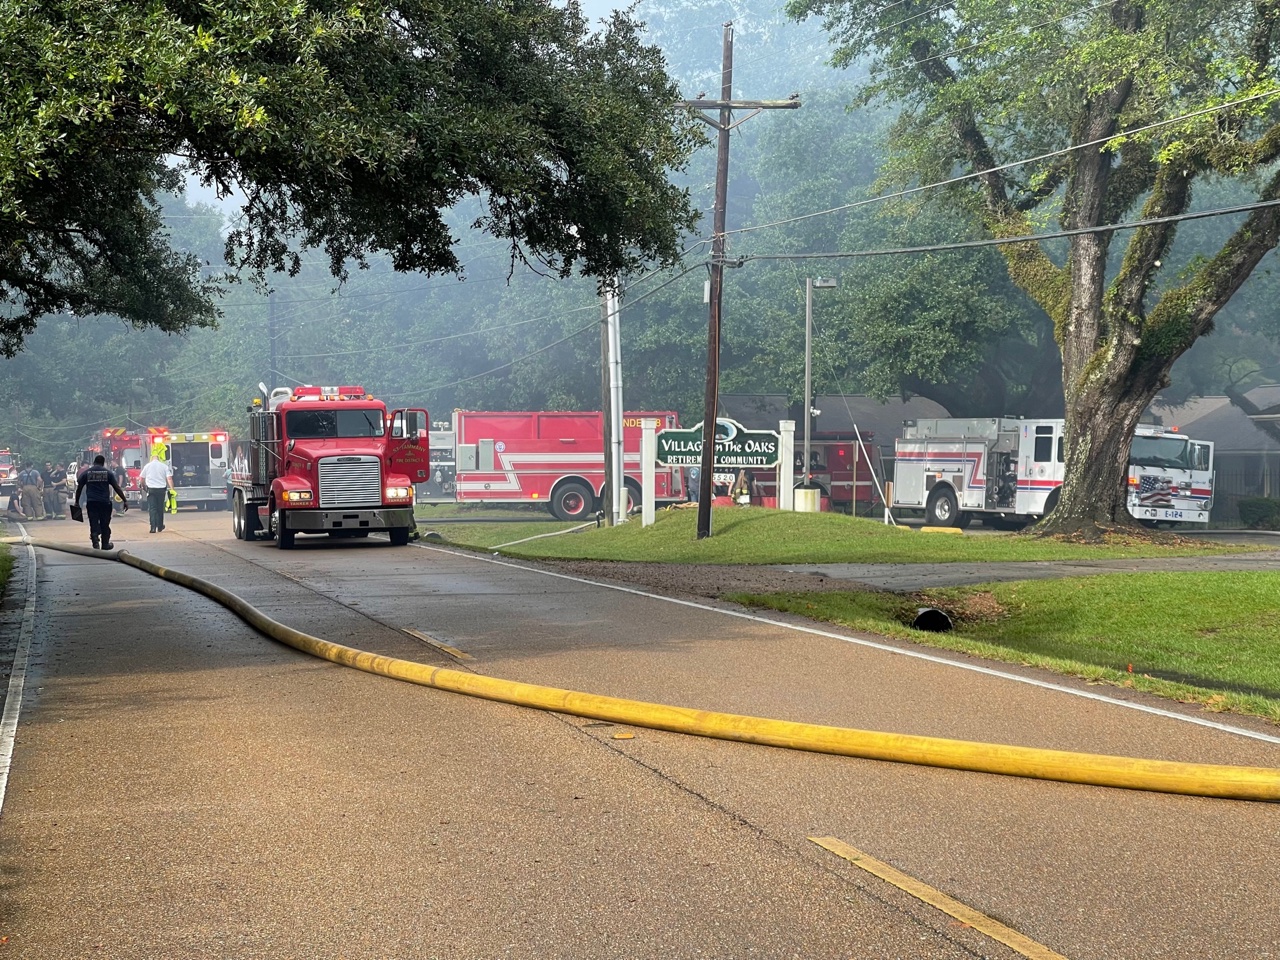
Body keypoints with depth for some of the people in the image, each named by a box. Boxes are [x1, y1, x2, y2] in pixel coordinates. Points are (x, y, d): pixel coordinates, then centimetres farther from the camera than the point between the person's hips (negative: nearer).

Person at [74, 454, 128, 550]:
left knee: (94, 523, 1)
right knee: (105, 524, 11)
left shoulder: (86, 473, 6)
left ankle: (95, 538, -24)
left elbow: (79, 488, 8)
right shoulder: (108, 472, 3)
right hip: (105, 502, 0)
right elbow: (117, 488, 1)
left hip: (91, 502, 0)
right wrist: (125, 501, 4)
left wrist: (77, 501, 18)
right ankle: (105, 544, 20)